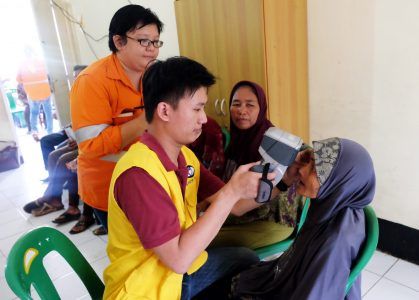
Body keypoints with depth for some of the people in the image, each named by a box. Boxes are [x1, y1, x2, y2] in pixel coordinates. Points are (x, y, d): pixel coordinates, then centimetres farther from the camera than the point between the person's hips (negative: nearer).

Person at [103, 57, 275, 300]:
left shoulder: (185, 156, -1)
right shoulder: (138, 173, -29)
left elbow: (232, 206, 1)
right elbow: (178, 259, -30)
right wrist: (232, 191, -29)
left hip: (183, 269, 8)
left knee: (247, 259, 19)